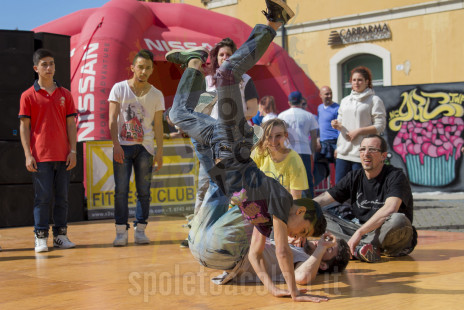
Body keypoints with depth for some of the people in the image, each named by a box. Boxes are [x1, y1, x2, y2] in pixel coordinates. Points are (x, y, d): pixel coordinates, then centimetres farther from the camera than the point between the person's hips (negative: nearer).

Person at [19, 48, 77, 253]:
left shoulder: (65, 94, 10)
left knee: (62, 197, 6)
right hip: (40, 157, -3)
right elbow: (24, 126, 1)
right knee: (43, 197, -3)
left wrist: (73, 151, 0)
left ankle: (60, 235, 14)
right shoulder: (28, 96, 3)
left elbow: (71, 124, 9)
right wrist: (28, 155, -6)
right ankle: (40, 237, 4)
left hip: (63, 156, 3)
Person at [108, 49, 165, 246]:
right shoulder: (119, 89, 1)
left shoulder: (156, 95, 6)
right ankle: (121, 232, 0)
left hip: (145, 148, 2)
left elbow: (158, 126, 7)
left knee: (144, 191, 1)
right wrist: (116, 145, -14)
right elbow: (112, 120, -4)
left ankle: (140, 231, 9)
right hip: (123, 146, -2)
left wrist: (160, 152, 2)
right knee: (121, 190, -4)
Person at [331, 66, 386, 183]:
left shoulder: (374, 100, -1)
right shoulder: (345, 101, 18)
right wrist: (337, 125, 0)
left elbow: (380, 126, -6)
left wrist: (358, 131, -13)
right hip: (343, 152, 6)